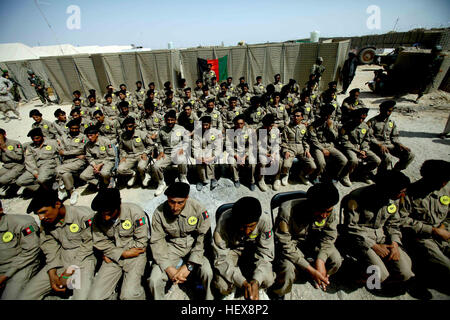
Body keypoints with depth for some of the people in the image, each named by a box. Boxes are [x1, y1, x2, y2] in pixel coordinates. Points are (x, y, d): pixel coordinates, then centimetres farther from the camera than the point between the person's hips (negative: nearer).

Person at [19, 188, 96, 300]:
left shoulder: (84, 215, -17)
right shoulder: (45, 223, 3)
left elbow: (87, 246, -13)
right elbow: (50, 249, 5)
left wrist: (70, 270, -13)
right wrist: (52, 274, -7)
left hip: (83, 260, -6)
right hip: (60, 261, 6)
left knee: (81, 297, -25)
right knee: (25, 296, -3)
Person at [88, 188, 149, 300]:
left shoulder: (135, 212, -18)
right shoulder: (98, 218, -5)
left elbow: (141, 242, -14)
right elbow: (100, 243, 0)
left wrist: (111, 252, -9)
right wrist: (123, 253, -14)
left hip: (134, 256, -4)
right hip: (112, 258, 4)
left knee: (129, 295, -20)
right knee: (95, 296, -9)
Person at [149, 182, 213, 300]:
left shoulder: (198, 208, -20)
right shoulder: (159, 213, -15)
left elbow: (204, 238, -15)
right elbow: (157, 242, -8)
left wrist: (189, 265, -20)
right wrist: (168, 268, -19)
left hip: (194, 246, -1)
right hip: (172, 248, 2)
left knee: (208, 273, -25)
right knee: (154, 280, -18)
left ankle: (209, 297, 5)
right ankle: (159, 298, 15)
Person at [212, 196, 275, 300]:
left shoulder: (264, 220, -30)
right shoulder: (224, 221, -34)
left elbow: (265, 253, -21)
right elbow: (220, 258, -27)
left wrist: (256, 281, -35)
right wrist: (242, 283, -36)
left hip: (252, 249, 1)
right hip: (231, 249, -1)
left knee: (268, 280, -23)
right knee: (223, 286, -22)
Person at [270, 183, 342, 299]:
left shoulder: (330, 212, -19)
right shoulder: (287, 211, -35)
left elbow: (328, 237, -7)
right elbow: (286, 246, -28)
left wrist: (320, 260, -24)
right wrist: (310, 269, -30)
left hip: (313, 242, 5)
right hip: (290, 244, -4)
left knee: (336, 259, -17)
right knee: (288, 270, -29)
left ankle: (320, 278, 21)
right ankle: (277, 294, 8)